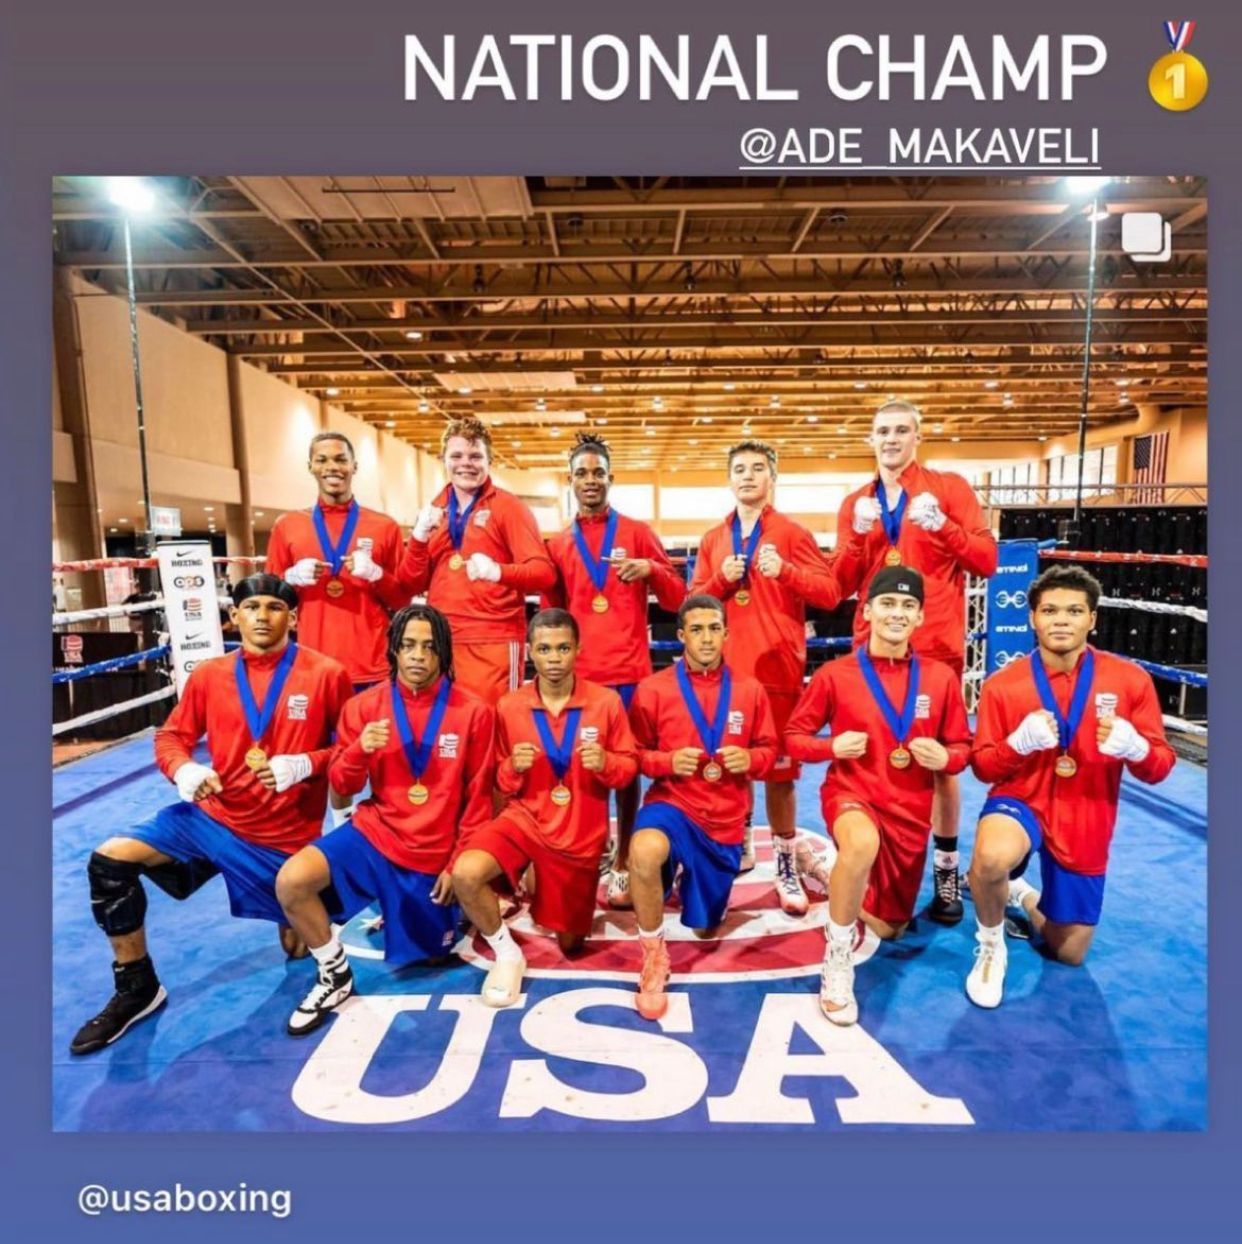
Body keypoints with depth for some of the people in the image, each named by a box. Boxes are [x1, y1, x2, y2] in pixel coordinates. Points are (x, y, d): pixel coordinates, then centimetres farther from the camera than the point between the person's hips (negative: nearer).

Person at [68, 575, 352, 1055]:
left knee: (299, 948, 6)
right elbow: (171, 737, 8)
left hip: (284, 834, -3)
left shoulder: (326, 674, -12)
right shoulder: (210, 675, -1)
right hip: (213, 815, 4)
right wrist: (183, 770, -14)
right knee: (110, 861, -12)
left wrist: (304, 765, -24)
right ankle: (136, 988, 8)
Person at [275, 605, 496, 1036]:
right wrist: (360, 749, -22)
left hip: (435, 850, -1)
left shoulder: (473, 711, -10)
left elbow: (478, 798, -4)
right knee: (291, 881, -22)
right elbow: (342, 786, -1)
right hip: (376, 832, 1)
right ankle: (335, 973, 4)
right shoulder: (365, 705, -5)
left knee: (428, 952, 11)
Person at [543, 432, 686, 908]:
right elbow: (550, 613, 16)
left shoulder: (637, 532, 6)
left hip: (627, 672, -2)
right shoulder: (558, 544, 12)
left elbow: (677, 599, 4)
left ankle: (623, 865, 14)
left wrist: (651, 570, -12)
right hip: (578, 674, 2)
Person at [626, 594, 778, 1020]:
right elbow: (634, 753, 0)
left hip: (725, 819, 3)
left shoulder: (750, 690, 1)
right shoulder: (653, 689, -6)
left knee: (705, 928, 14)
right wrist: (667, 762, -19)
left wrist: (751, 759, -13)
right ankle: (653, 955, -12)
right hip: (671, 802, -3)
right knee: (644, 851, -39)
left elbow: (769, 749, 9)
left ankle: (688, 879, 52)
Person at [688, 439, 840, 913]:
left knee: (780, 768, 2)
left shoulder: (792, 533, 2)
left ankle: (785, 865, 13)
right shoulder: (712, 539, 13)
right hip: (726, 669, 4)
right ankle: (739, 847, 29)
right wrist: (721, 579, -9)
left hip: (777, 668, -3)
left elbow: (830, 592, -6)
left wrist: (785, 571, -20)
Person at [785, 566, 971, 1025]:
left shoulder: (941, 677, -3)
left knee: (887, 927, 14)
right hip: (851, 791, -3)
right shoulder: (834, 674, -8)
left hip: (910, 808, 4)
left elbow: (962, 747, 8)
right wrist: (833, 747, -18)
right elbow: (794, 736, 1)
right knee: (863, 843, -40)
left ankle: (843, 884, 49)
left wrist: (945, 758, -15)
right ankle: (837, 960, -16)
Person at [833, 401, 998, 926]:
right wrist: (858, 535, -10)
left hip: (936, 646, -3)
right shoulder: (855, 503, 12)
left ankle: (946, 869, 14)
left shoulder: (950, 488, 4)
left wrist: (942, 526, -18)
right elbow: (840, 585, 6)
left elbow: (986, 561, -4)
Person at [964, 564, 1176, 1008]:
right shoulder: (1002, 684, -9)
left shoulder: (1131, 680, -7)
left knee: (1070, 954, 14)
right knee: (991, 857, -39)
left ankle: (1023, 896, 47)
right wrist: (1020, 742, -27)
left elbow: (1159, 767, -4)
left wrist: (1134, 747, -29)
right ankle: (990, 946, -7)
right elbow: (983, 767, -5)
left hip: (1086, 825, 3)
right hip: (1021, 800, -2)